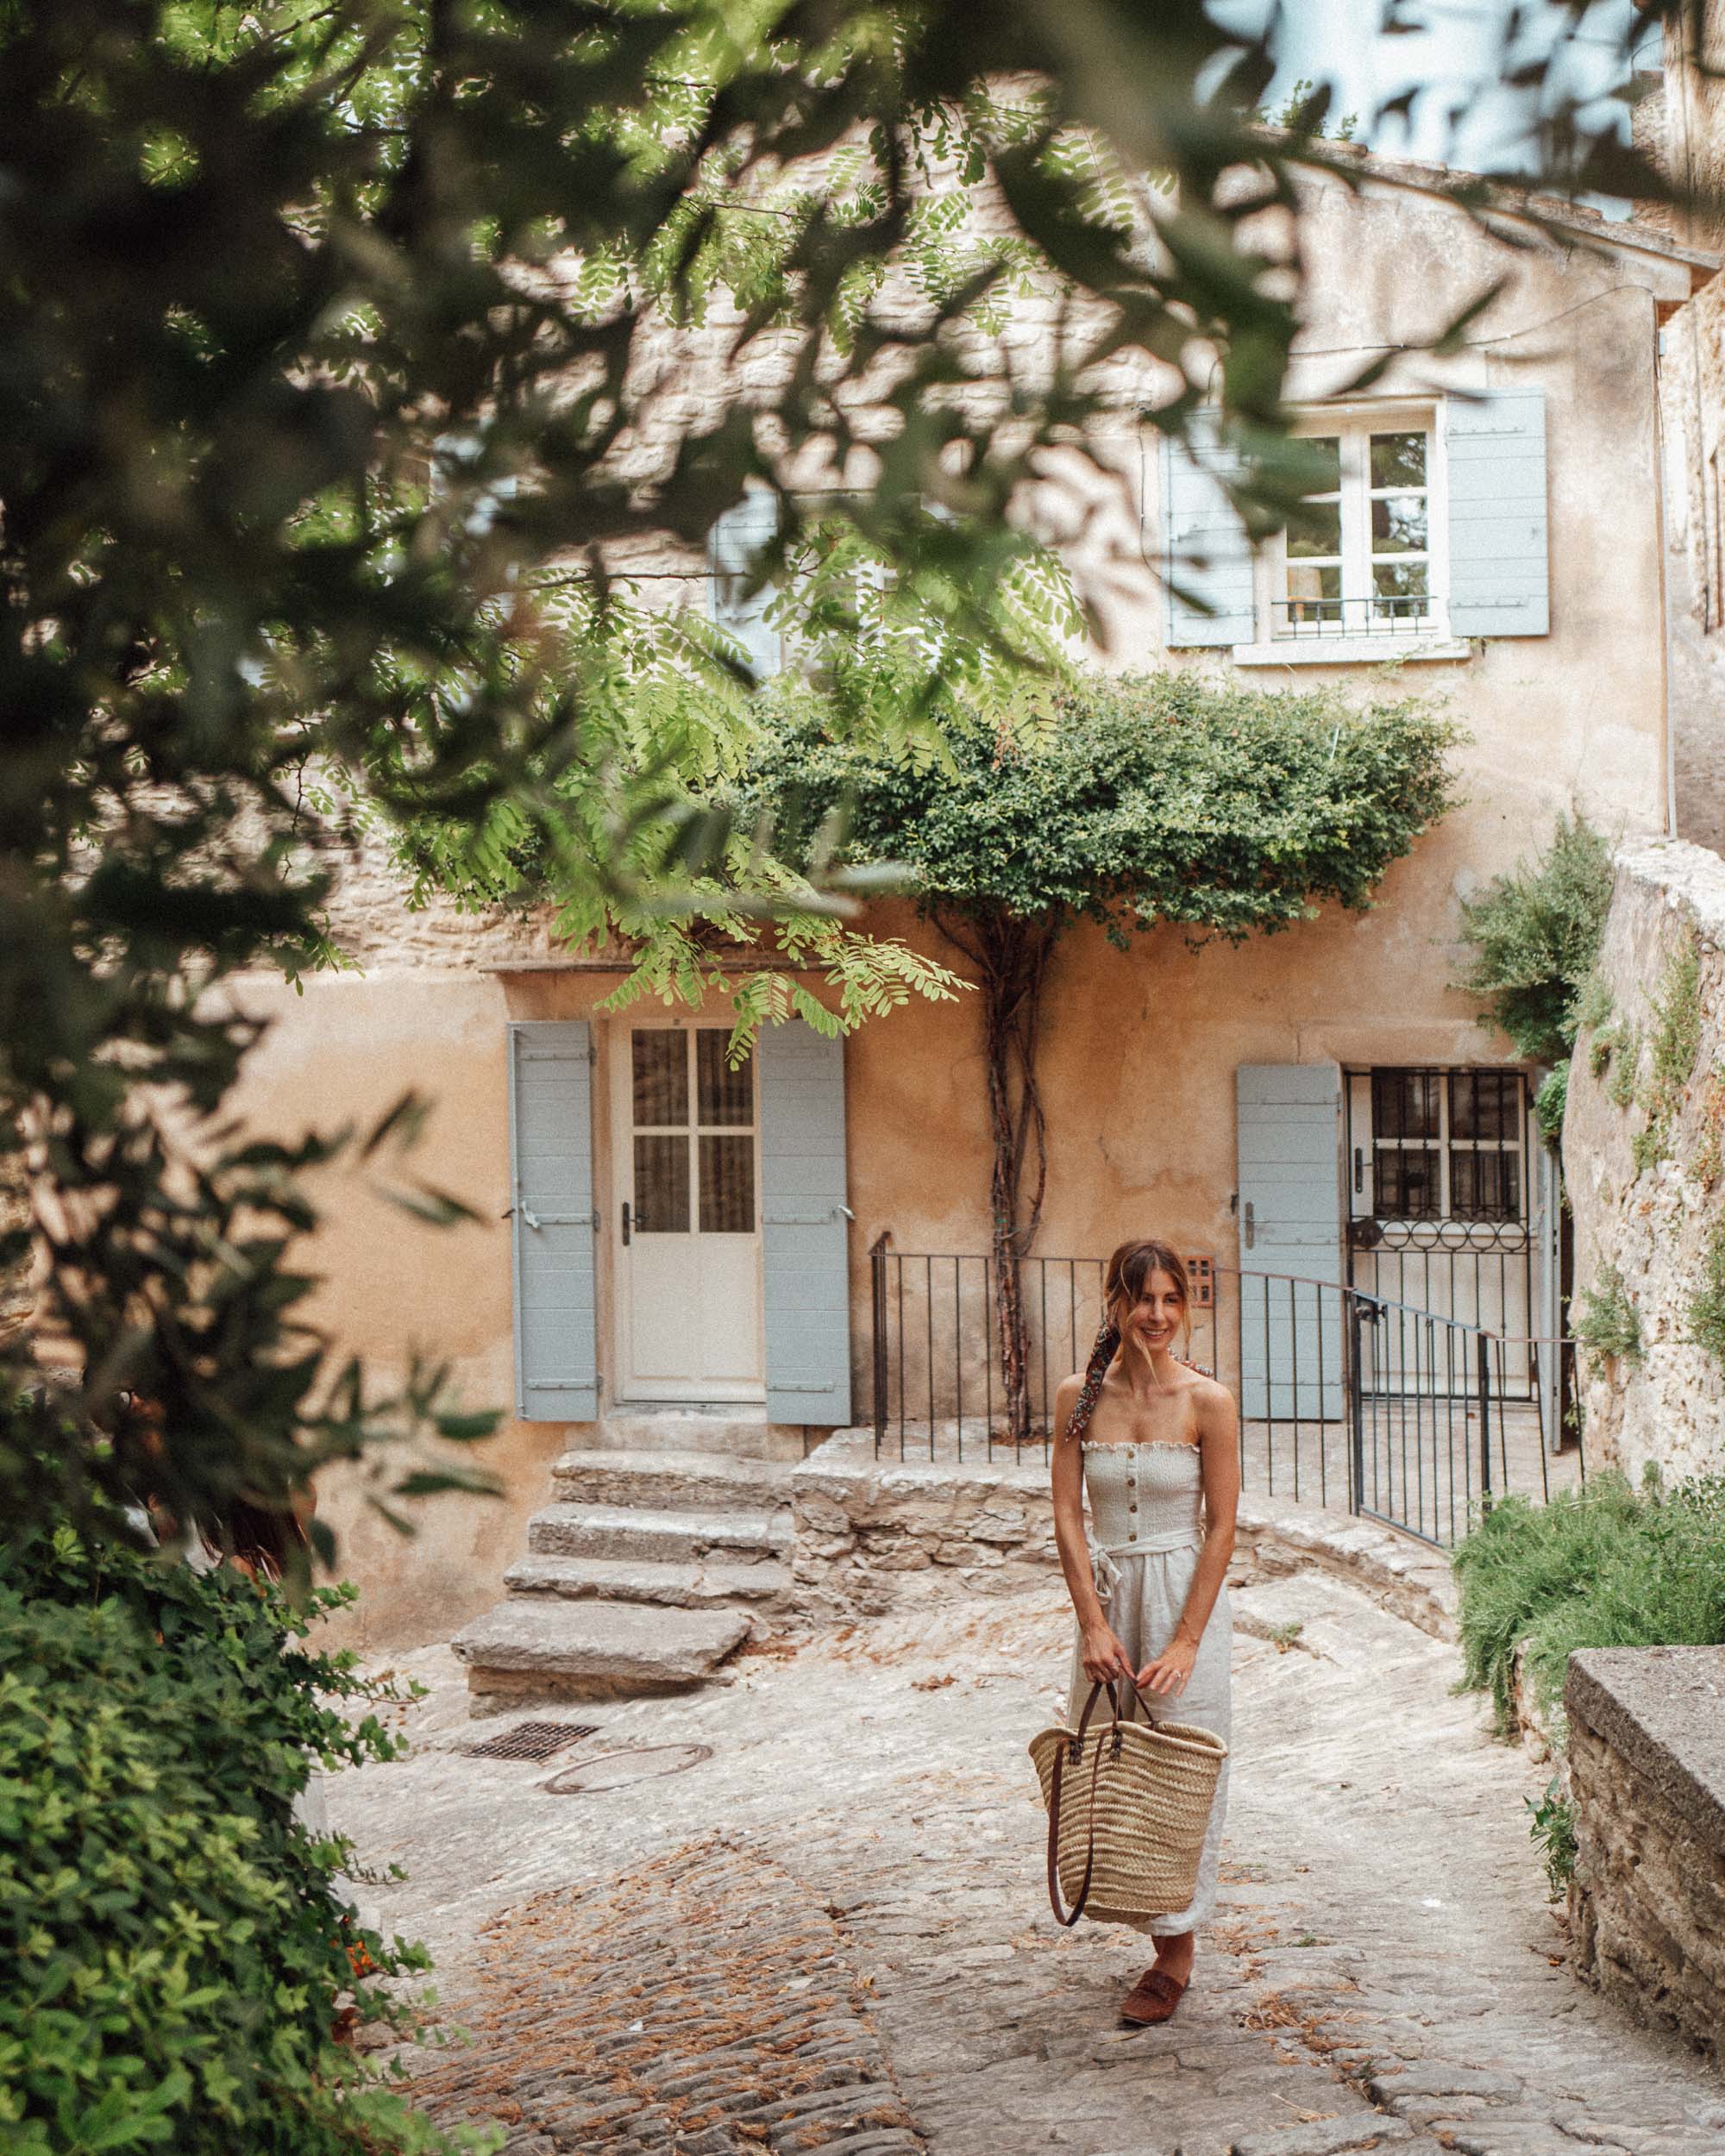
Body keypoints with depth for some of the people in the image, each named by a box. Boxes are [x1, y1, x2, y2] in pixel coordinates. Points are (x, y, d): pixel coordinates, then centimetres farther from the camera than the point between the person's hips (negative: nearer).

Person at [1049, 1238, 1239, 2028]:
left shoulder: (1207, 1401, -10)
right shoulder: (1080, 1397, -2)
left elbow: (1221, 1527, -9)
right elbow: (1067, 1515, -1)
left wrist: (1185, 1642, -13)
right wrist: (1094, 1623, -9)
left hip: (1185, 1593, -3)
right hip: (1106, 1591, 3)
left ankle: (1175, 1955, 15)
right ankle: (1151, 1926, 26)